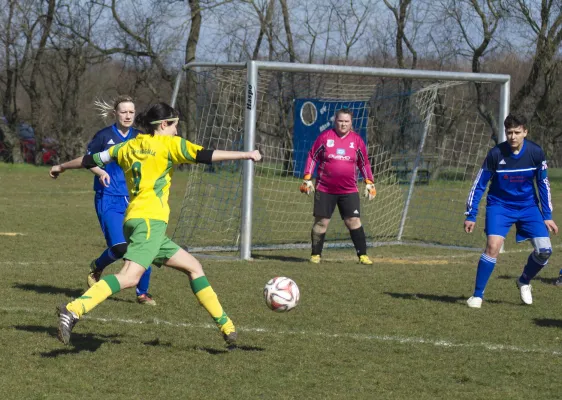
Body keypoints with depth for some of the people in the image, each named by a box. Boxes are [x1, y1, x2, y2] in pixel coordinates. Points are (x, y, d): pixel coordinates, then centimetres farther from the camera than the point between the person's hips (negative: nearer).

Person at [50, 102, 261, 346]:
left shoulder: (127, 147, 20)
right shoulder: (168, 144, 2)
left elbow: (92, 159, 28)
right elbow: (205, 156, -6)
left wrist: (61, 168, 44)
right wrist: (245, 155, -4)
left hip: (133, 219, 9)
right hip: (151, 219, -9)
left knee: (193, 267, 14)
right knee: (130, 277, -24)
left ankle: (225, 325, 13)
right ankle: (74, 310, -39)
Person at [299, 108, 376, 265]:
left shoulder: (357, 140, 4)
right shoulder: (325, 137, -1)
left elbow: (364, 163, 14)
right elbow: (312, 157, 5)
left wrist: (369, 182, 9)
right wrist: (307, 178, -1)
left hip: (349, 191, 1)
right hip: (325, 189, -1)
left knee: (354, 221, -5)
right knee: (321, 222, 2)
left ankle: (362, 255, 2)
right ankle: (316, 255, 14)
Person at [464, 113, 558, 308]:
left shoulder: (535, 152, -12)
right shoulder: (496, 154, -17)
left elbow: (543, 183, 2)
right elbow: (479, 184, -7)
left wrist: (547, 216, 3)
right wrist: (471, 215, -8)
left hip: (528, 206, 3)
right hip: (499, 205, -2)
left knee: (544, 250, -9)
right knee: (493, 246, -23)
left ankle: (524, 282, 22)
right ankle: (477, 295, -10)